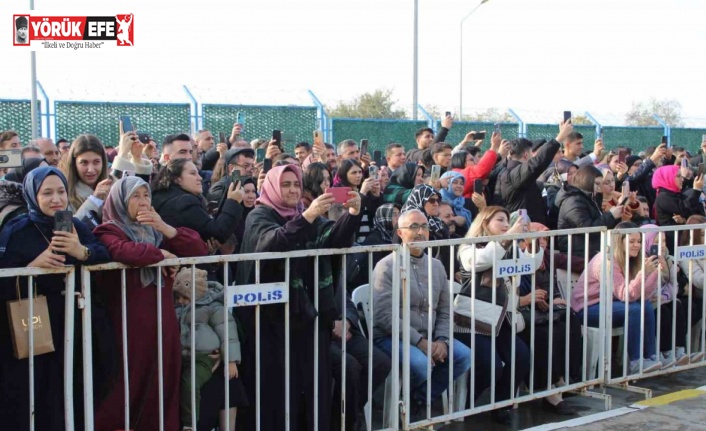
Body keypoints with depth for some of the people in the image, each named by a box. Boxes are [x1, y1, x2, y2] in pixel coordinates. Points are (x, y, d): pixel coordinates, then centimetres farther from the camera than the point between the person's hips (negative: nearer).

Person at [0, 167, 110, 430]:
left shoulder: (76, 227, 8)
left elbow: (106, 256, -6)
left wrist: (81, 251, -24)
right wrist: (34, 265, -23)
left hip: (67, 322, 4)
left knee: (62, 393, 5)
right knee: (27, 395, -3)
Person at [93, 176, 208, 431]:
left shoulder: (155, 231, 17)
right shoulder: (109, 231, -1)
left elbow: (200, 250, 7)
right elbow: (123, 251, -25)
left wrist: (165, 228, -5)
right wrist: (161, 253, -9)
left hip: (163, 324, 5)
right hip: (130, 326, -5)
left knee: (162, 393, 6)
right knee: (127, 393, -3)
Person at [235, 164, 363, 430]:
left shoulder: (310, 217, 14)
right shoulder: (259, 217, -2)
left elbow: (335, 239, -5)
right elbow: (273, 244, -24)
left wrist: (353, 214, -23)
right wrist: (307, 217, -35)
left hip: (310, 313, 5)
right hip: (274, 317, -5)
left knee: (313, 381, 6)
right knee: (278, 386, -4)